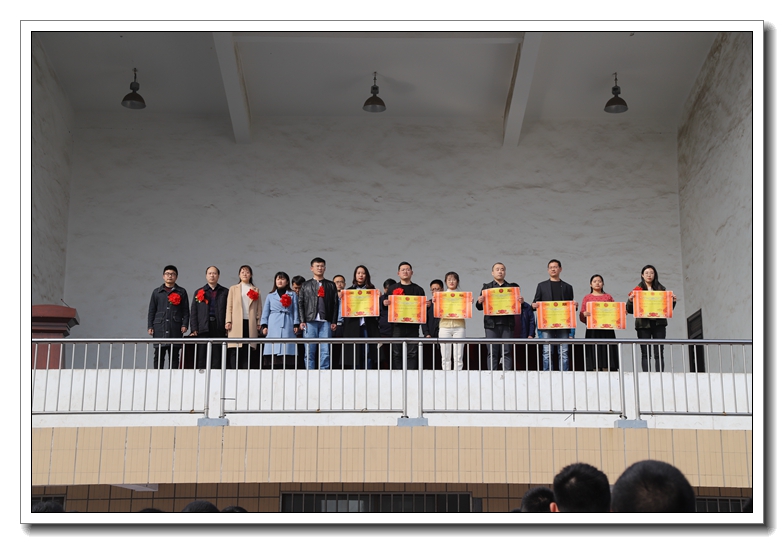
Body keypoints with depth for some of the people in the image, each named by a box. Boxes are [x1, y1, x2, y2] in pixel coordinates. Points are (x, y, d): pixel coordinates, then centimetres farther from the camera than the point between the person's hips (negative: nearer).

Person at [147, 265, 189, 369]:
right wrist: (150, 326, 4)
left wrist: (184, 325, -4)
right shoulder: (157, 292, 15)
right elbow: (151, 311, 13)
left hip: (175, 329, -1)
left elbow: (185, 311, 9)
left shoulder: (181, 292, 12)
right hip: (159, 328, 1)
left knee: (174, 356, -1)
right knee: (158, 355, -2)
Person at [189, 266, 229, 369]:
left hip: (219, 329, -1)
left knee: (217, 357, -2)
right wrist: (194, 329, -1)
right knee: (201, 357, -1)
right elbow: (193, 312, 9)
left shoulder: (225, 292, 11)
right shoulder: (199, 292, 15)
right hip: (203, 328, 1)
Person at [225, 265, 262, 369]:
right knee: (235, 351, -7)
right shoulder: (233, 289, 15)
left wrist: (259, 322, 2)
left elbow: (259, 307, 12)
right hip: (237, 323, -1)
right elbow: (229, 306, 9)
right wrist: (228, 321, -3)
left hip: (250, 323, 1)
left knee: (247, 352, -4)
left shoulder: (255, 290, 17)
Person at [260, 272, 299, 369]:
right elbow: (265, 311, 14)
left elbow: (295, 310, 10)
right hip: (273, 326, 0)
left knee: (286, 350, -10)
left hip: (287, 325, 0)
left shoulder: (292, 295, 15)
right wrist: (264, 325, 4)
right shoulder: (270, 296, 17)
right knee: (272, 350, -9)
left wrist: (296, 324, 1)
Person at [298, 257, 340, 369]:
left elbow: (335, 304, 9)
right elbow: (301, 303, 7)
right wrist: (302, 321, -4)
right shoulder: (306, 285, 13)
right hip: (310, 322, 0)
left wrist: (334, 322, -1)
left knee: (325, 351, -3)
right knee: (309, 351, -2)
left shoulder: (331, 285, 14)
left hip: (326, 322, 0)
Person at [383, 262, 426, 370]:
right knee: (396, 353, -1)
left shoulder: (418, 290, 13)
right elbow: (386, 303, 10)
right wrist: (385, 303, -12)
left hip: (413, 326, 0)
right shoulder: (392, 288, 11)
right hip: (397, 326, 0)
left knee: (412, 353, -3)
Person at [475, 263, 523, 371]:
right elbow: (480, 307, 9)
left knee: (507, 352, -2)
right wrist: (479, 302, -13)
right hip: (492, 324, -1)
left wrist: (520, 301, -9)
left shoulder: (512, 287, 16)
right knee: (492, 353, -3)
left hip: (507, 324, 1)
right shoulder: (487, 287, 14)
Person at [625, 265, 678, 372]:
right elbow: (630, 310, 5)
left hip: (659, 323, 1)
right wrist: (630, 300, -15)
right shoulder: (638, 290, 9)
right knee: (646, 354, -5)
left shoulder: (661, 289, 13)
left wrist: (673, 301, -5)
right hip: (644, 324, -1)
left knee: (659, 354, -3)